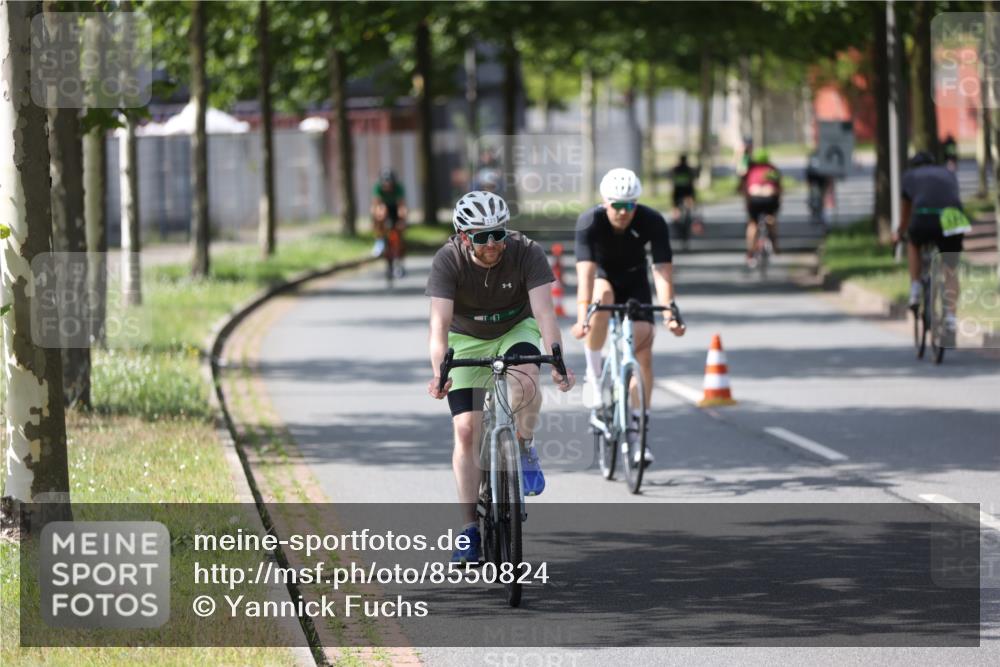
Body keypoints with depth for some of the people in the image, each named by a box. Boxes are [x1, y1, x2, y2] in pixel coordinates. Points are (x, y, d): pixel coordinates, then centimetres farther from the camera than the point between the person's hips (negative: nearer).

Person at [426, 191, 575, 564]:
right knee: (466, 430, -10)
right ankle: (471, 528, -4)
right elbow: (440, 324, -35)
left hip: (516, 331, 0)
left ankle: (524, 450, -6)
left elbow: (544, 311, -34)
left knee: (524, 380, -34)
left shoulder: (527, 254, -26)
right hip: (467, 340, 0)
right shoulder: (448, 262, -27)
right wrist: (439, 373, -51)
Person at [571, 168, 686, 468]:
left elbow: (662, 269, -34)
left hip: (634, 280, 2)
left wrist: (670, 311, -48)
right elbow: (586, 271, -40)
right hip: (602, 276, -1)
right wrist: (582, 316, -52)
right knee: (603, 296, -38)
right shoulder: (589, 222, -31)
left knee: (643, 349, -12)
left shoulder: (652, 222, -27)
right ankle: (593, 372, -21)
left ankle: (636, 428, -3)